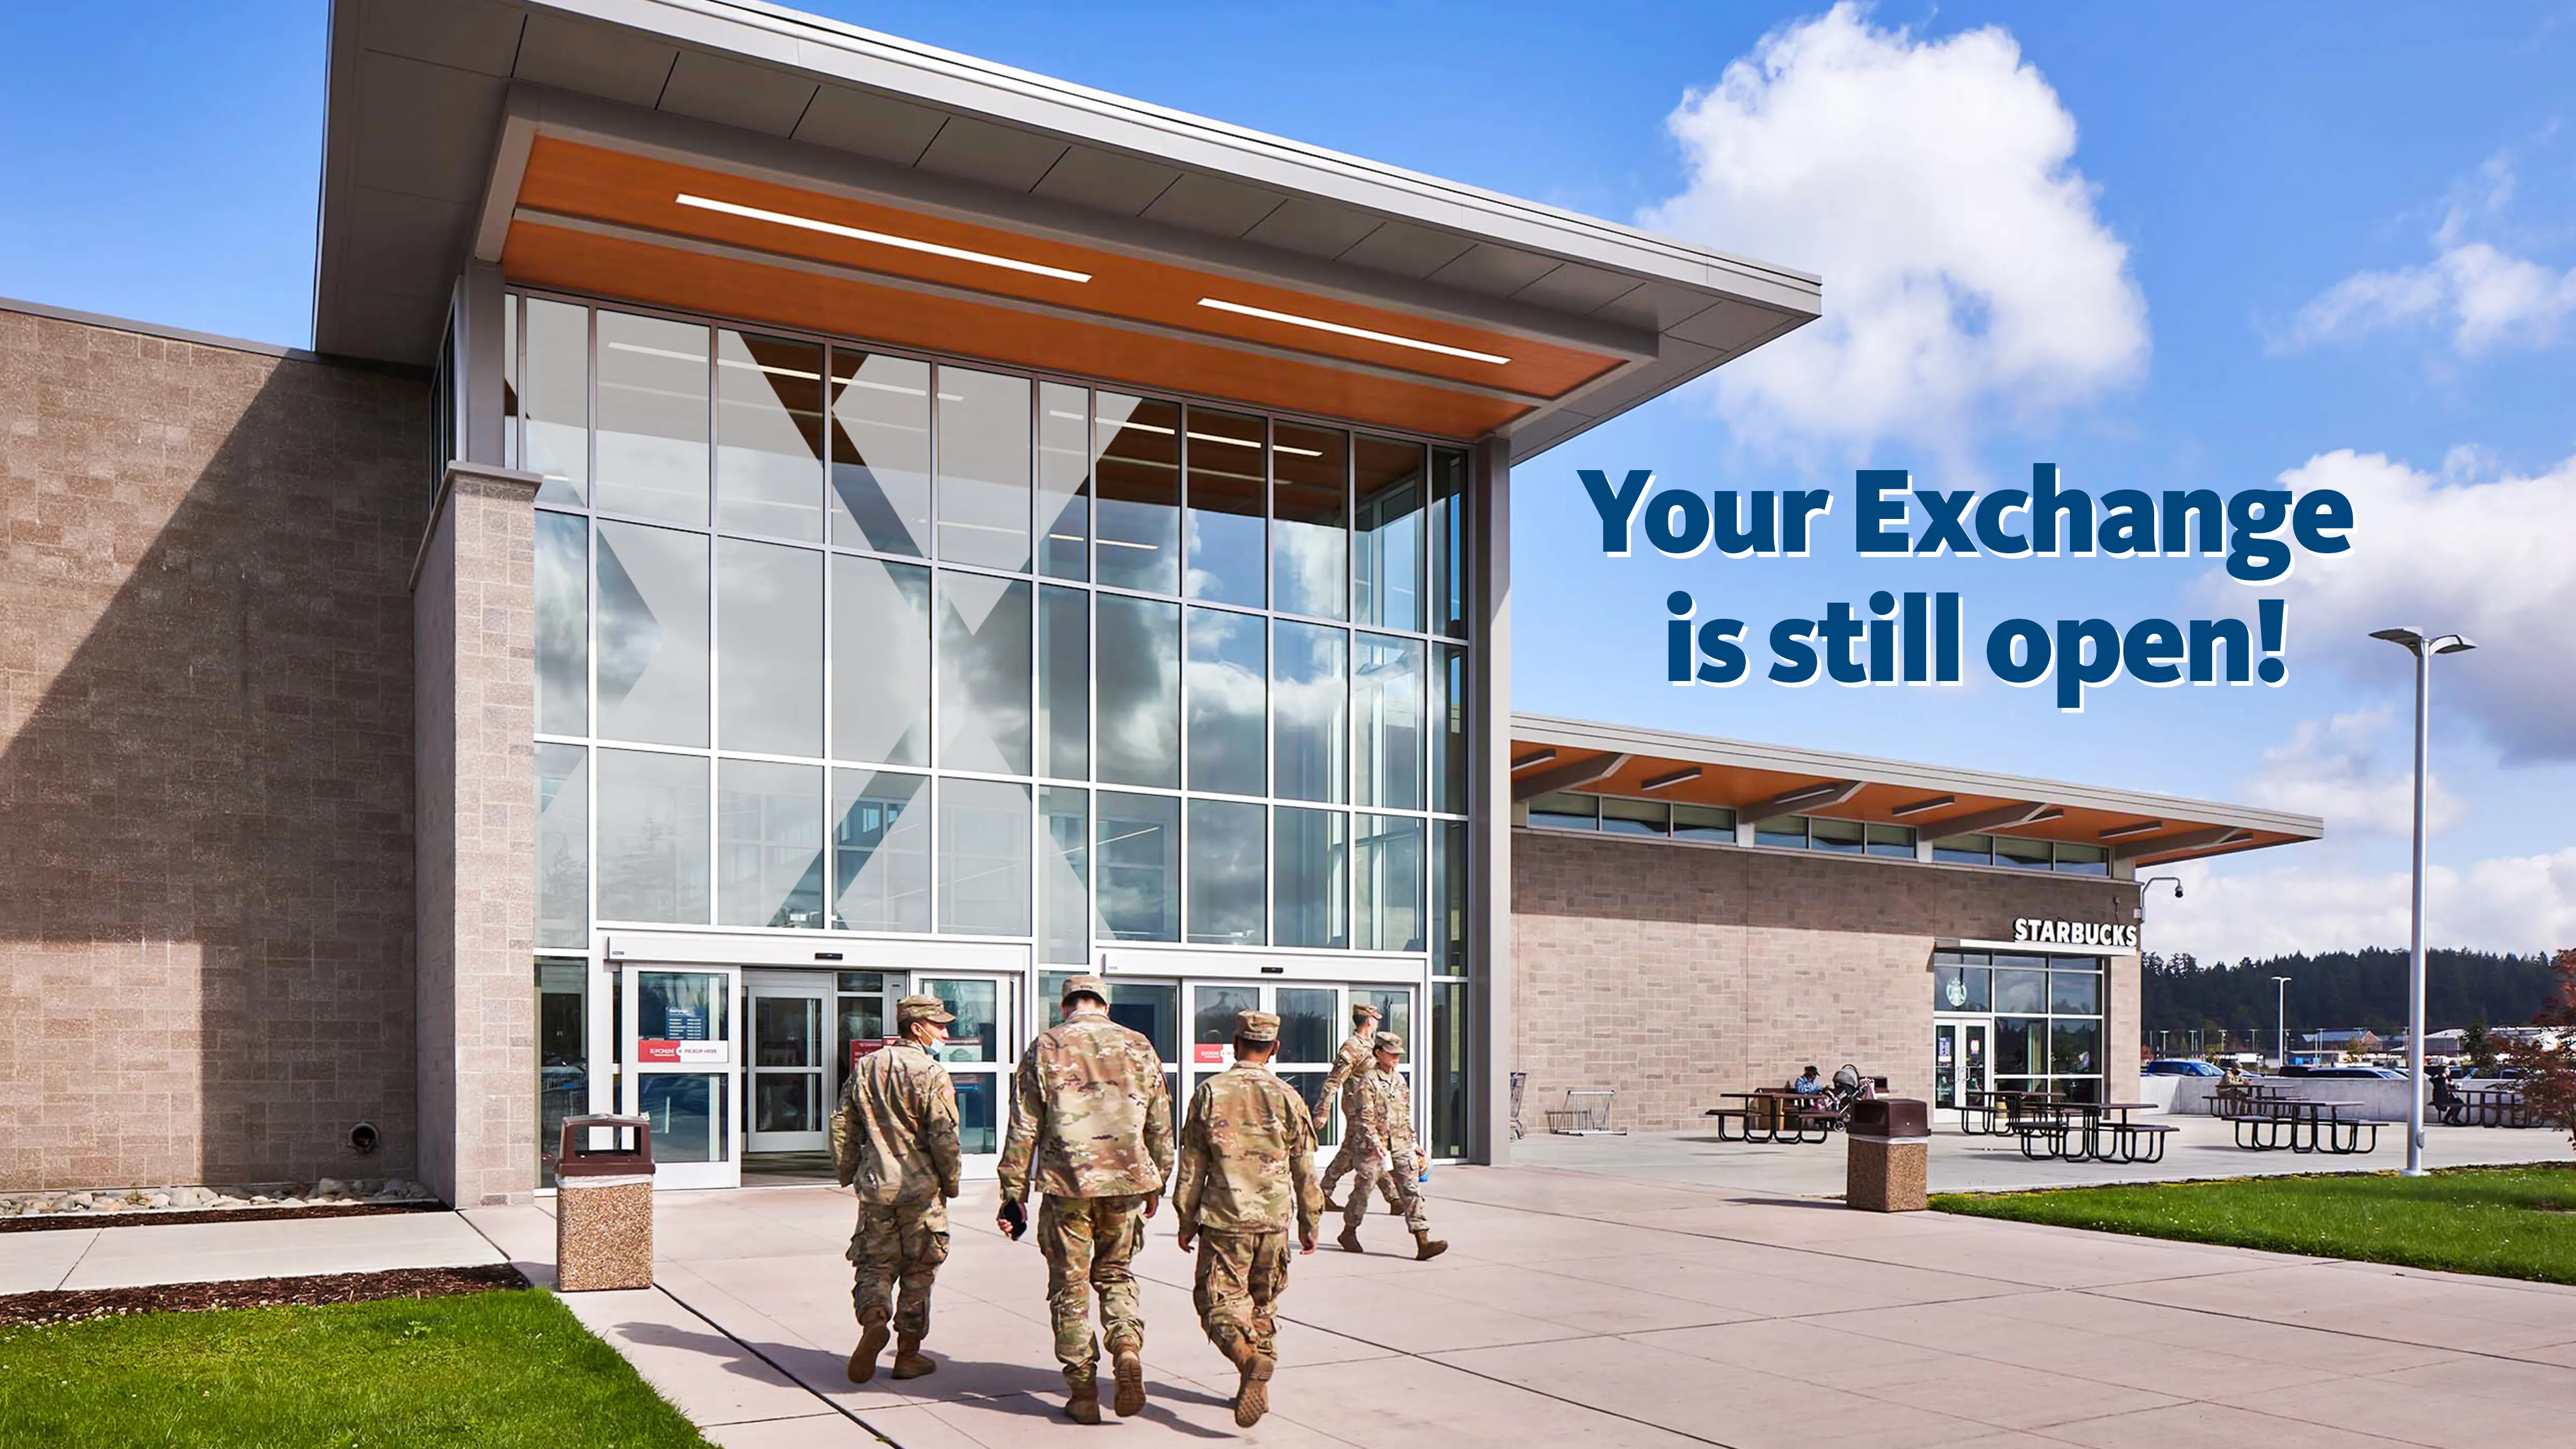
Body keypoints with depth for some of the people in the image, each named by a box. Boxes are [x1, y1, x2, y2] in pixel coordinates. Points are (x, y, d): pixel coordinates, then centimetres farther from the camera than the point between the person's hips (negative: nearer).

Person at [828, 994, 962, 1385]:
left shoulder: (866, 1067, 6)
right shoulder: (932, 1074, -12)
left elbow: (843, 1123, 9)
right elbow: (944, 1137, -14)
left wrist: (846, 1174, 20)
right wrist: (951, 1183, 0)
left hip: (875, 1185, 4)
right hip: (920, 1187, -4)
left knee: (875, 1264, 11)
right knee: (918, 1271, 9)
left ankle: (874, 1319, -17)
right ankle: (908, 1354, 15)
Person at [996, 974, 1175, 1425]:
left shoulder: (1046, 1047, 0)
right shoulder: (1139, 1047, 7)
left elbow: (1023, 1129, -2)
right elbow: (1160, 1128, 11)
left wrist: (1014, 1195, 3)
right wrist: (1155, 1185, 23)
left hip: (1067, 1184, -2)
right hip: (1126, 1182, 2)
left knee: (1070, 1287, 9)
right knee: (1116, 1273, 20)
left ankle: (1083, 1393, 11)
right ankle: (1127, 1346, -5)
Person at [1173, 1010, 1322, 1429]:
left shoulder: (1210, 1092, -3)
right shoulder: (1287, 1098, 0)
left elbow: (1191, 1166, 1)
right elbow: (1304, 1172, 5)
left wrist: (1187, 1221, 11)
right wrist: (1309, 1224, 16)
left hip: (1224, 1219, -2)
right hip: (1274, 1220, 2)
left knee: (1218, 1300, 2)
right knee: (1263, 1303, 18)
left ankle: (1249, 1357, -25)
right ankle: (1257, 1386, 17)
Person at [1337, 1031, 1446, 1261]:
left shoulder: (1400, 1081, 13)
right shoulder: (1369, 1081, -8)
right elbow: (1365, 1118, -14)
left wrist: (1413, 1142, 21)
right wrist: (1375, 1142, -24)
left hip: (1401, 1145, 6)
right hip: (1374, 1146, -6)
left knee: (1411, 1191, -4)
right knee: (1363, 1189, 7)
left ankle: (1423, 1242, -10)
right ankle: (1349, 1232, 28)